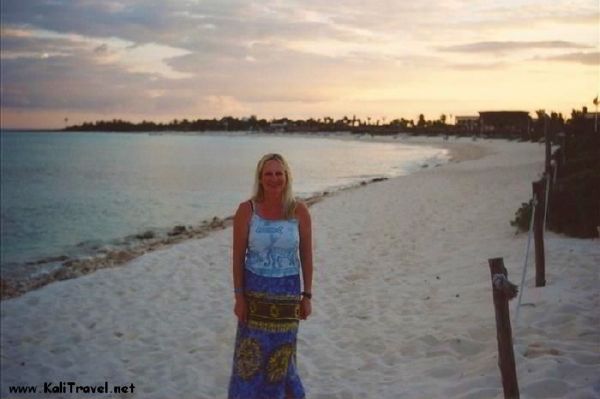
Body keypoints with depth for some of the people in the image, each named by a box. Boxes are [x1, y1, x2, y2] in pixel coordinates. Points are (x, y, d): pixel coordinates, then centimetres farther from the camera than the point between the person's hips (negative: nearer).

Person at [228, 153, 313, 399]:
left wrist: (307, 296, 1)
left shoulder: (299, 211, -6)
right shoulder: (246, 210, -8)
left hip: (287, 292, 1)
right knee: (251, 353, 6)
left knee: (280, 354, 11)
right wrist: (239, 297, -6)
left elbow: (306, 256, 0)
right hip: (254, 291, 0)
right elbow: (238, 256, -4)